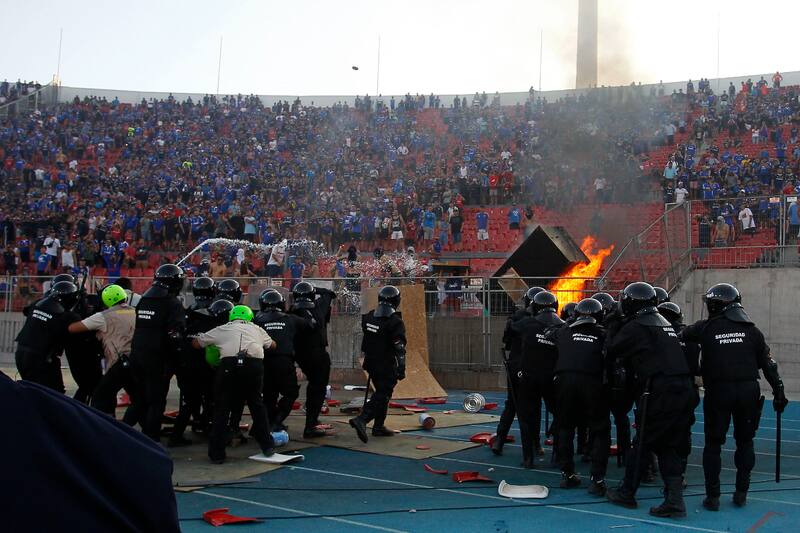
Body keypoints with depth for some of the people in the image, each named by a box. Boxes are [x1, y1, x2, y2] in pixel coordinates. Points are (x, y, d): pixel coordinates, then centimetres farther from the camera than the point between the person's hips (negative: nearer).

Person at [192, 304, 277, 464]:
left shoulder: (222, 329, 23)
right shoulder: (257, 330, 28)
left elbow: (196, 343, 28)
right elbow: (272, 345, 44)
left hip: (229, 364, -2)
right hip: (255, 365, 2)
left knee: (222, 408, 11)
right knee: (256, 404, 21)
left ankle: (217, 453, 11)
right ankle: (267, 446, 26)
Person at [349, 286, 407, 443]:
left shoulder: (369, 317, 4)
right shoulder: (395, 322, -17)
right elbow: (399, 348, -19)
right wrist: (401, 369, -16)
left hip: (371, 363, 7)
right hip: (387, 366, -7)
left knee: (381, 393, 20)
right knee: (382, 395, -5)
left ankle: (379, 426, 24)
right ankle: (361, 420, -23)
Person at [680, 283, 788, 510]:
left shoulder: (705, 328, -3)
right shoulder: (751, 329, 5)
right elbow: (768, 364, 6)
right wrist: (778, 392, 11)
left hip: (718, 391, -2)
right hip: (748, 390, 3)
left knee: (713, 443, 7)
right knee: (745, 441, 16)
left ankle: (712, 496, 8)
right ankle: (741, 493, 18)